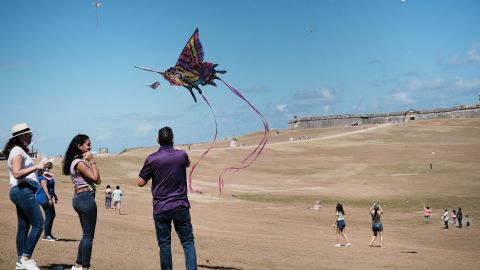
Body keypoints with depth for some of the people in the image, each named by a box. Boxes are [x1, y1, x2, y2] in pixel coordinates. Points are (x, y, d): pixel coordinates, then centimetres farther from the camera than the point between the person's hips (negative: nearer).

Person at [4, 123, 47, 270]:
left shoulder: (20, 151, 19)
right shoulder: (17, 151, -12)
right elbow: (17, 173, -23)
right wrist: (36, 167, -24)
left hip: (22, 191, 11)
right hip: (23, 190, -11)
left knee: (24, 226, 11)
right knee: (38, 224, -12)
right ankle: (26, 258, -10)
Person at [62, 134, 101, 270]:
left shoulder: (76, 161, 16)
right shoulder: (79, 162, -14)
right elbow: (95, 177, -21)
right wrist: (92, 161, -13)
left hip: (79, 198, 10)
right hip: (86, 198, -10)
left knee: (86, 234, 18)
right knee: (88, 235, -4)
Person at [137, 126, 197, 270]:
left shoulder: (152, 159, -9)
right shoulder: (182, 155, -2)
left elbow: (140, 182, -3)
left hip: (160, 208, -1)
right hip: (181, 206, 1)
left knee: (164, 245, 6)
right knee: (188, 242, 4)